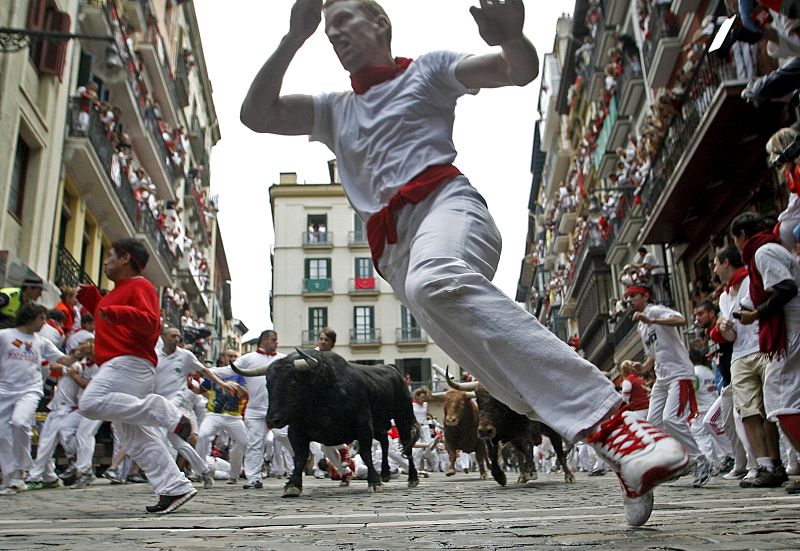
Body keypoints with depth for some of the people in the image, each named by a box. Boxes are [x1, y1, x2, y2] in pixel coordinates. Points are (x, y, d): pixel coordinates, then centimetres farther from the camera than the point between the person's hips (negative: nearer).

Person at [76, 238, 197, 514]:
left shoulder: (140, 286, -4)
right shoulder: (118, 291, 27)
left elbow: (150, 322, -18)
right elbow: (111, 323, 33)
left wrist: (119, 313, -32)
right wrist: (92, 301, 25)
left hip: (129, 363, -10)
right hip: (120, 365, 10)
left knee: (92, 403, -29)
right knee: (135, 436, 5)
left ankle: (161, 412, -22)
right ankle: (175, 488, 3)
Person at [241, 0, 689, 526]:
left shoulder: (426, 70, 20)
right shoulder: (333, 111, 34)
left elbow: (522, 70, 8)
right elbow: (256, 115, 21)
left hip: (445, 202, -5)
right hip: (393, 251, 5)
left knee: (433, 281, -40)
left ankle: (609, 420, -46)